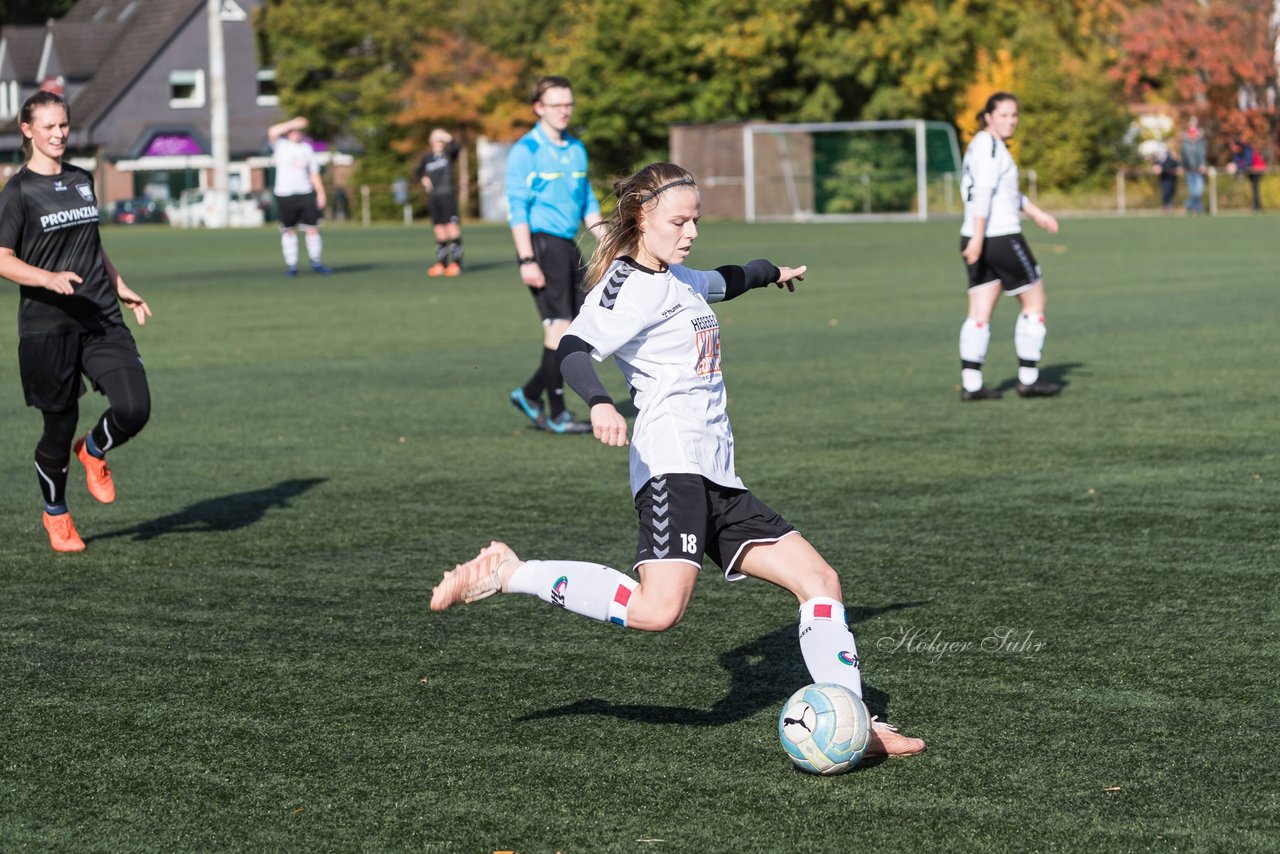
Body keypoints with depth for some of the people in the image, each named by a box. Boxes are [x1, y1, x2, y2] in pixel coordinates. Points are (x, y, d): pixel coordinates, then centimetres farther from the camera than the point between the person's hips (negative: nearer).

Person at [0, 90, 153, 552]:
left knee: (134, 408, -14)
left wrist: (120, 288, 19)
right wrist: (49, 278, -24)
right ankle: (55, 515, 28)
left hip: (102, 321, 4)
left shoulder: (82, 180, 13)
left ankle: (94, 451, 20)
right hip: (47, 327, -4)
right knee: (59, 426, 3)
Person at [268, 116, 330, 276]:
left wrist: (321, 193, 8)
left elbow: (314, 173, 15)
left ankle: (316, 262, 10)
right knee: (289, 231, 2)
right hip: (285, 195, -3)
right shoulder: (280, 145, 2)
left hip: (306, 194, 3)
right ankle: (291, 265, 9)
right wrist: (293, 123, -16)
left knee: (313, 228, -1)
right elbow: (272, 132, -19)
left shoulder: (306, 147, 13)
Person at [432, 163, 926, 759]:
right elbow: (574, 349, -19)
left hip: (716, 476, 10)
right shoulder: (631, 284, -5)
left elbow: (721, 282, 48)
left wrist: (771, 272, 67)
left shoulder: (677, 280, 24)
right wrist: (599, 403, -38)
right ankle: (508, 574, -13)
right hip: (673, 460, -10)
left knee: (818, 579, 2)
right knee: (658, 609, -27)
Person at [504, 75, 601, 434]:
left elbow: (588, 202, 22)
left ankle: (530, 395, 18)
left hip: (568, 244, 8)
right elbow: (517, 209, -12)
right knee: (559, 327, -9)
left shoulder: (576, 149, 15)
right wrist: (527, 260, -18)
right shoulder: (525, 150, -8)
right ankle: (557, 415, -2)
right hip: (541, 243, -8)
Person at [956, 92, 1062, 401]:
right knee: (1034, 301, 4)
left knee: (980, 313, 5)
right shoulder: (989, 145, -13)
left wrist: (1037, 213, 35)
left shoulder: (987, 144, 18)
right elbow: (982, 192, -22)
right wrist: (978, 237, -27)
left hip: (978, 240, 9)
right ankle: (1028, 379, 6)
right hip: (1001, 237, -9)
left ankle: (970, 384, 1)